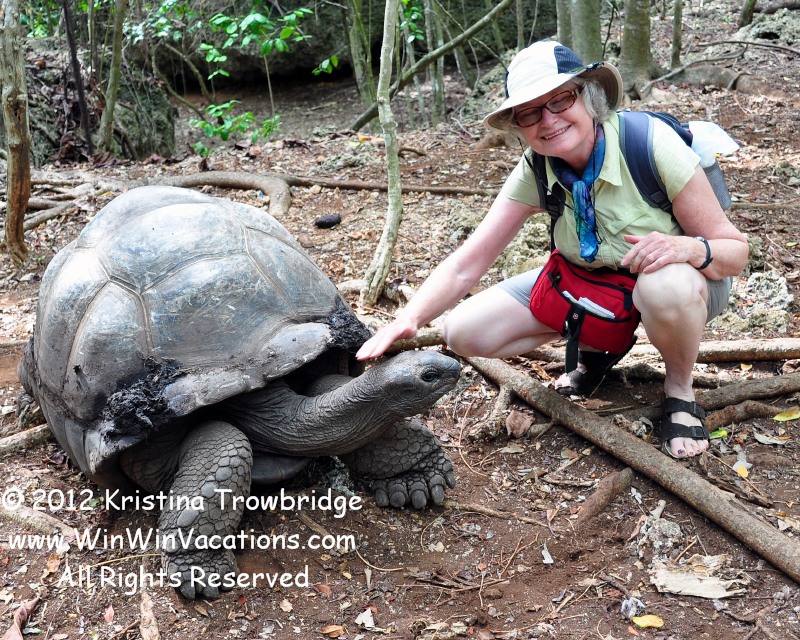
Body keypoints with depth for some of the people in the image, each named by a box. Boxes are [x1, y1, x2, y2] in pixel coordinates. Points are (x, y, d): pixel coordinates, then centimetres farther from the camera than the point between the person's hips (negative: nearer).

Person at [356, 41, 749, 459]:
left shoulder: (649, 142, -27)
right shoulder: (535, 172, -16)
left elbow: (735, 251, -20)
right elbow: (465, 265, -18)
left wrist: (689, 248, -43)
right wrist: (408, 320, -35)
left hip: (685, 281, -4)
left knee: (666, 286, -42)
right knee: (465, 332, -12)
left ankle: (679, 389, -9)